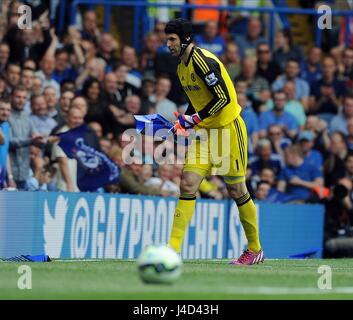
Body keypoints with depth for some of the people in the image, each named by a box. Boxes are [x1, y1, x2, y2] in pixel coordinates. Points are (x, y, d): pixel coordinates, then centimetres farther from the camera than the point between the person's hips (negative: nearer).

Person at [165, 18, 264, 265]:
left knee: (237, 190, 3)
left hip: (228, 129, -8)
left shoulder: (203, 61, -19)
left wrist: (194, 119, -22)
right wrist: (183, 122, 7)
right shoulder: (182, 68, 9)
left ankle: (255, 250, 19)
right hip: (205, 131, 8)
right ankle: (173, 249, -11)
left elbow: (223, 97, -24)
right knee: (188, 183, -7)